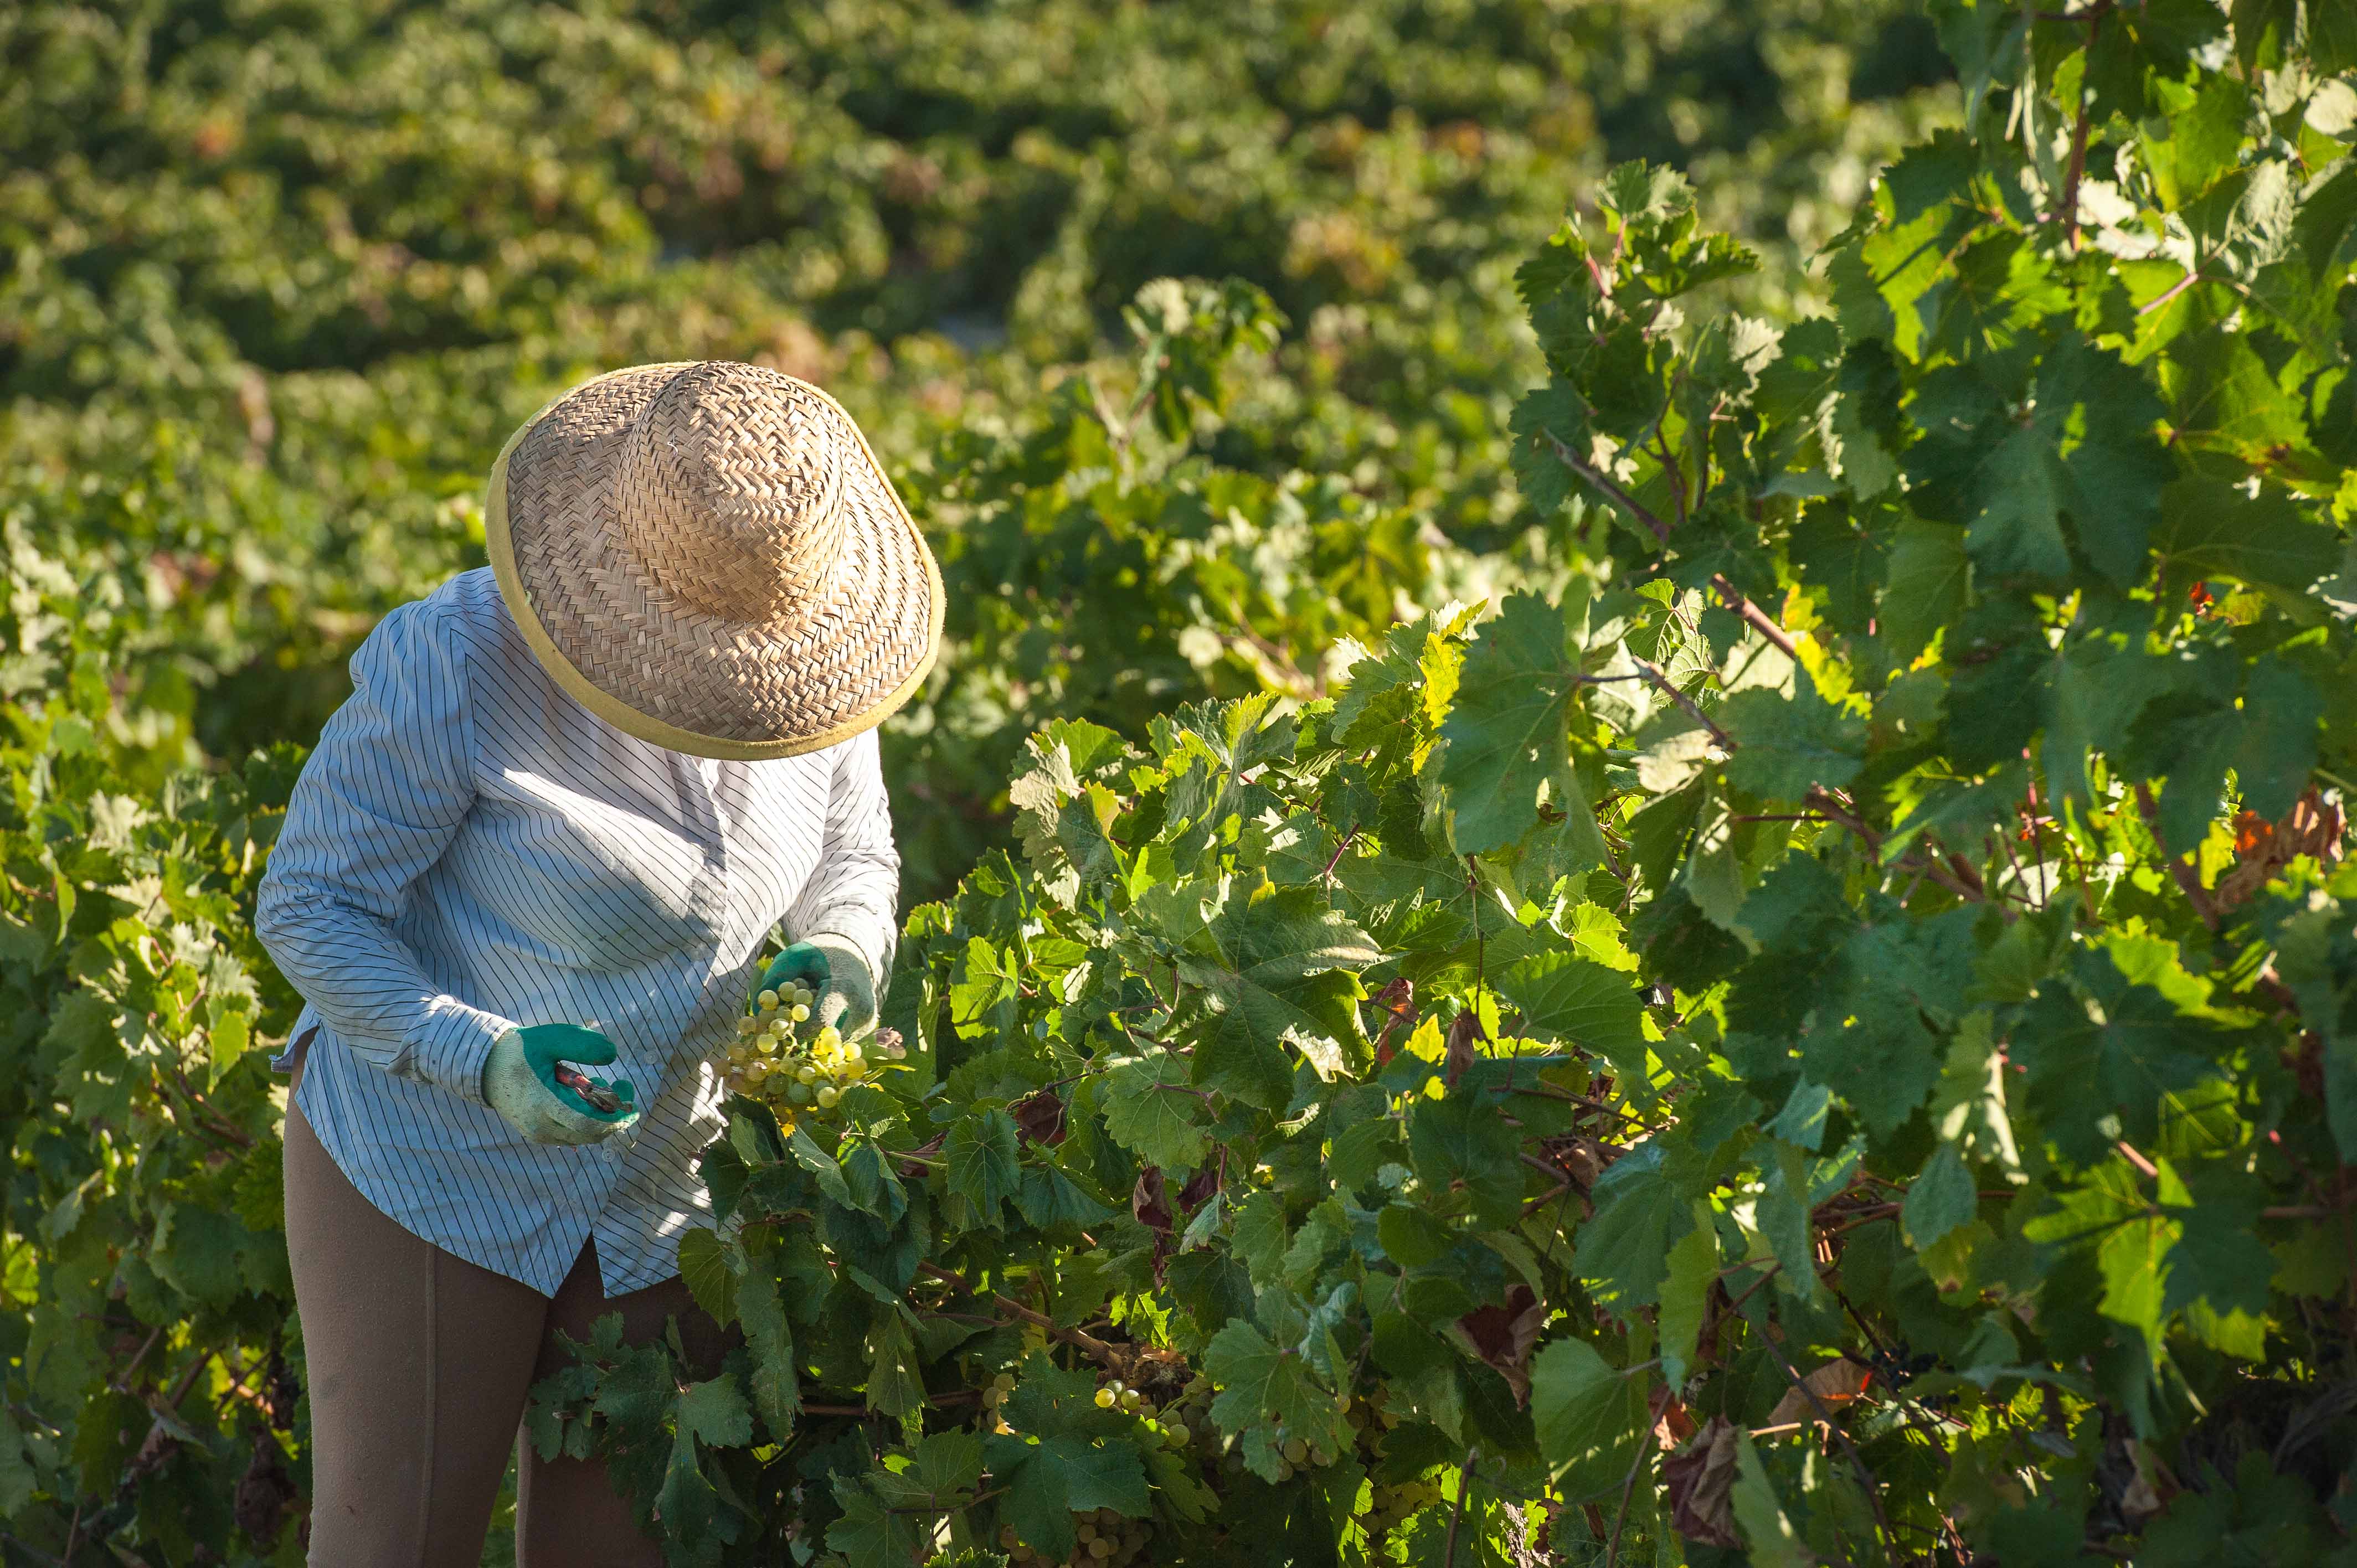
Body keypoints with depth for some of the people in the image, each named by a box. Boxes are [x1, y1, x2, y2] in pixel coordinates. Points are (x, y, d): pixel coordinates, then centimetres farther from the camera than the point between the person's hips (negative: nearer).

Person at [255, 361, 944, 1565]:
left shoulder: (806, 649, -6)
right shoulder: (458, 665, -23)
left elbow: (852, 851, 12)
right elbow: (310, 907, -15)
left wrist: (843, 952, -12)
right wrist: (484, 1059, -29)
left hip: (660, 1189, 5)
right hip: (433, 1163, -5)